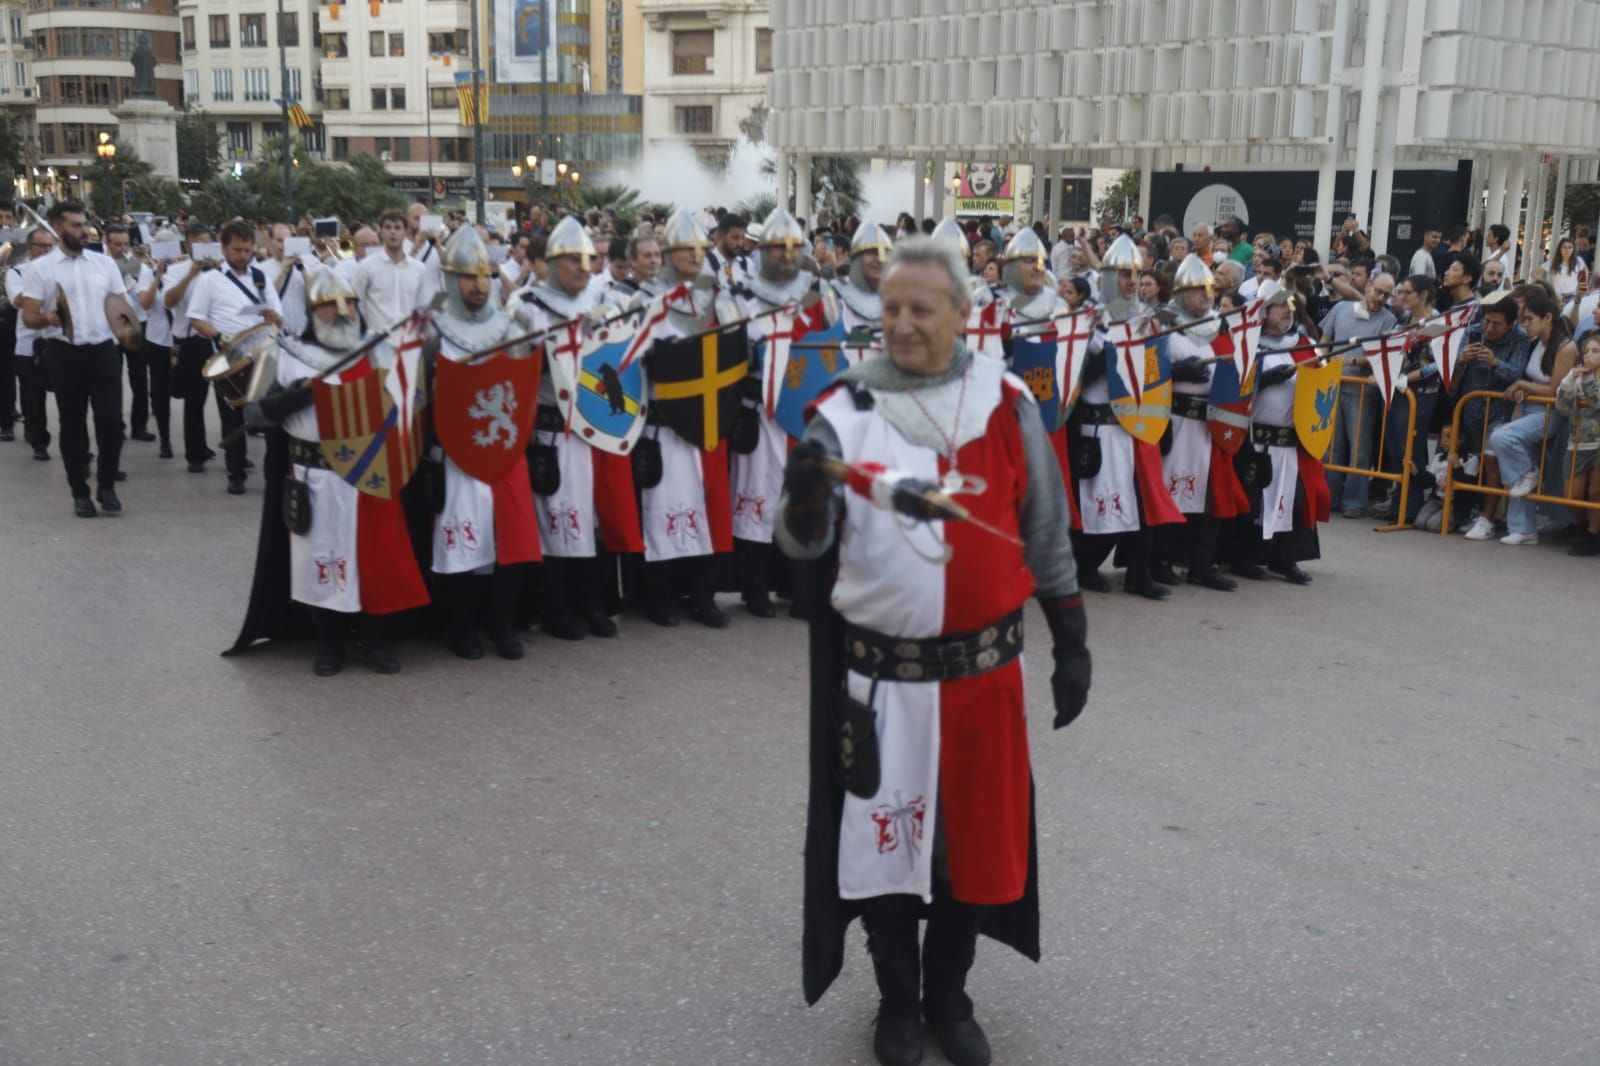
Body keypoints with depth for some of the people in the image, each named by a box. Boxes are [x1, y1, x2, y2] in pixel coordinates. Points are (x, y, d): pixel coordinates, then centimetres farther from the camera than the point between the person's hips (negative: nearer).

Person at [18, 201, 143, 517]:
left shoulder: (105, 262, 10)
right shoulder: (39, 268, 1)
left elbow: (123, 306, 11)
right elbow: (28, 317, -2)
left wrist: (129, 330, -10)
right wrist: (48, 318, -24)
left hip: (104, 350, 2)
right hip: (65, 353, -2)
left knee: (111, 420, -2)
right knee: (72, 425, 5)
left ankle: (107, 486, 14)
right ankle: (80, 492, 15)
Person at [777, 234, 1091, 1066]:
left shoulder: (1006, 404, 0)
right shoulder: (846, 411, -5)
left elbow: (1044, 532, 8)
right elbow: (805, 545, -10)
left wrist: (1071, 640, 9)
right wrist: (806, 490, -32)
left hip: (983, 667, 2)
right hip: (880, 674, -1)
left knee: (976, 834, 13)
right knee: (884, 832, 9)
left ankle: (949, 996, 35)